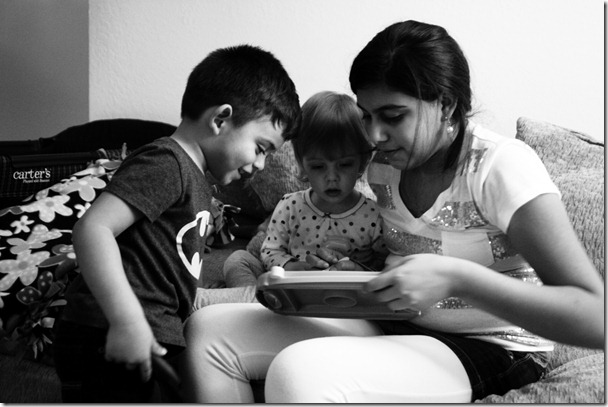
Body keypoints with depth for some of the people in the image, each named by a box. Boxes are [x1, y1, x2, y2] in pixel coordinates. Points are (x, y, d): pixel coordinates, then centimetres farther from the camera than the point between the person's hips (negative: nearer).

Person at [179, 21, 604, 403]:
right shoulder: (385, 161, 3)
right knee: (210, 329, -6)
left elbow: (596, 320, -24)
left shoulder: (502, 166, -17)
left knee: (298, 371, -35)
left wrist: (455, 277, -32)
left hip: (486, 354, -7)